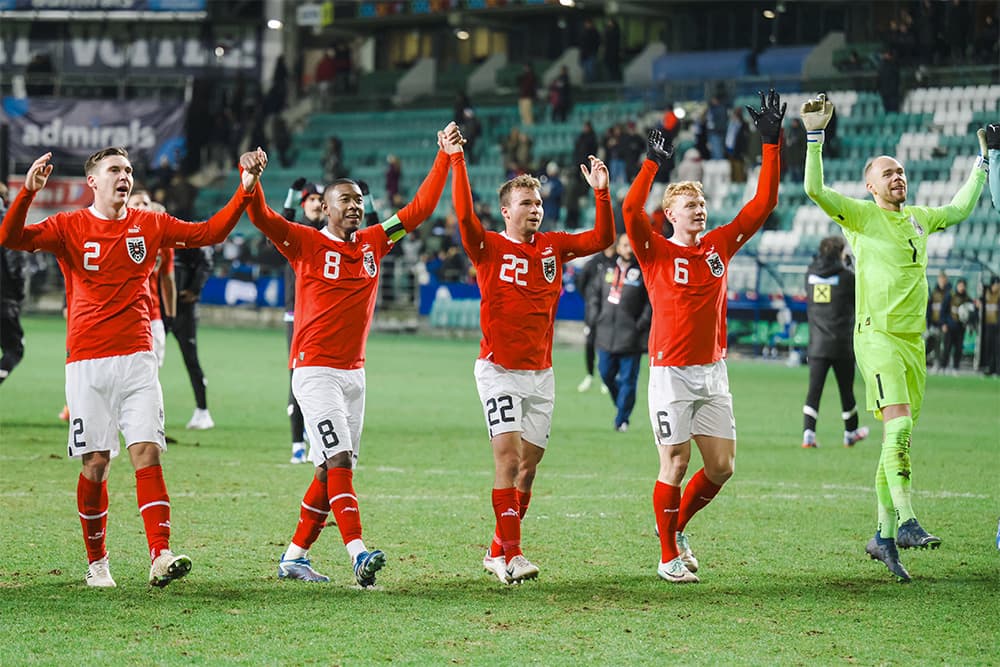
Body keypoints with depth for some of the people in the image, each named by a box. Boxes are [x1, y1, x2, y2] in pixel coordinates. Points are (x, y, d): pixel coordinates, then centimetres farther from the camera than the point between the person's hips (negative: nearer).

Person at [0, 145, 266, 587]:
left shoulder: (149, 225, 9)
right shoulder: (69, 227, 1)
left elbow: (210, 232, 12)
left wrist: (245, 189, 1)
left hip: (136, 360, 2)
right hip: (87, 364, -2)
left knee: (147, 453, -11)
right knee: (96, 465, 0)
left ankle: (160, 557, -20)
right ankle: (96, 562, 15)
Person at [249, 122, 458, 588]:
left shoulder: (374, 242, 11)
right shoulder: (307, 243, -5)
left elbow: (419, 209, 14)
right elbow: (263, 219, -17)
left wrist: (445, 157, 10)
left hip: (354, 371, 6)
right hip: (315, 370, -6)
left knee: (331, 471, 7)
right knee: (339, 461, -16)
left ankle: (294, 557, 16)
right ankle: (358, 554, -24)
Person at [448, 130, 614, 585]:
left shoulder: (553, 246, 9)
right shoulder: (489, 248, -5)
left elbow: (602, 239, 5)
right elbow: (465, 216, -22)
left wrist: (601, 193, -6)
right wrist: (457, 163, -26)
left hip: (541, 373, 5)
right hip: (499, 370, -5)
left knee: (529, 464, 7)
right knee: (508, 454, -16)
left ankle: (498, 551, 19)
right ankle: (512, 556, -18)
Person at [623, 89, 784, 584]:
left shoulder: (720, 245, 8)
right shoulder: (656, 251, -4)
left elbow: (763, 203, 7)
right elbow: (630, 211, -21)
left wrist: (771, 144, 1)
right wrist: (652, 163, -28)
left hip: (713, 371, 5)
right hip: (671, 372, -5)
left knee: (721, 466, 3)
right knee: (675, 464, -5)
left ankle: (676, 525, 27)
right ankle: (669, 556, 9)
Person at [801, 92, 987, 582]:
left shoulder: (918, 219, 16)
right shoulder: (861, 215, -2)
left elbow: (960, 209, 33)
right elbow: (814, 190, -15)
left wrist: (983, 161, 32)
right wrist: (815, 135, -20)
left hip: (913, 339, 6)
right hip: (877, 335, -6)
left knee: (896, 438, 7)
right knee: (898, 424, -22)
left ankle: (883, 536, 12)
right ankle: (905, 521, -27)